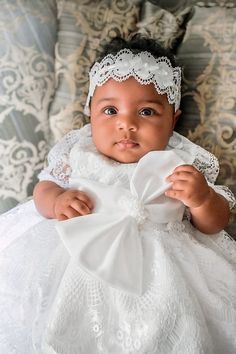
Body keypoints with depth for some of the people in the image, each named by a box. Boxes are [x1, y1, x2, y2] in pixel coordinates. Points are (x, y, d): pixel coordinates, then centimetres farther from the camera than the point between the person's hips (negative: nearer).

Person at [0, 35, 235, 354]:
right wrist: (56, 201, -11)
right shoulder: (79, 153, 3)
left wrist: (203, 199, -18)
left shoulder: (183, 165, 0)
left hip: (154, 265, -1)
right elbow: (44, 186, 13)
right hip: (79, 253, 3)